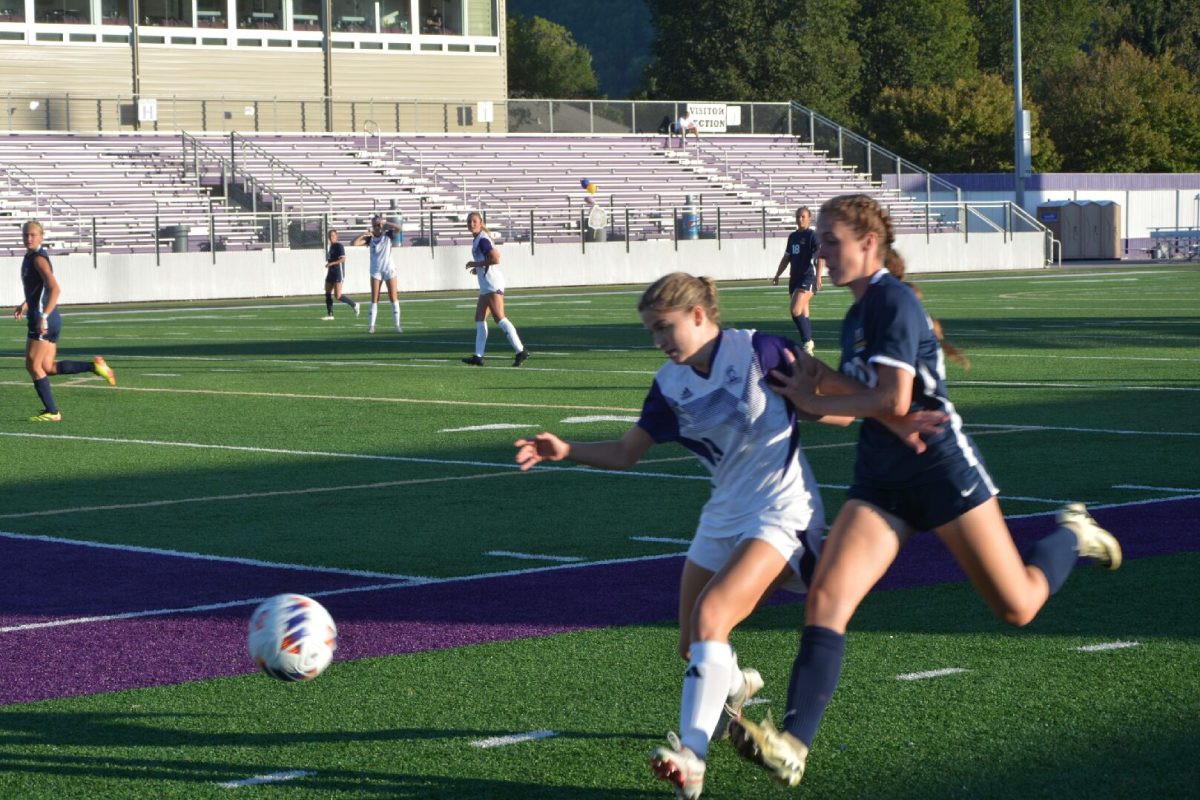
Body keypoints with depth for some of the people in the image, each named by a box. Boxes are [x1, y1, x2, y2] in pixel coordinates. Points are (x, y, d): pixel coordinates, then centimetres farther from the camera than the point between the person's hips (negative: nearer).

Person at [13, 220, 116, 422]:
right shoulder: (31, 257, 15)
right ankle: (95, 366, 8)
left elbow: (55, 288, -25)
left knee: (33, 365, -1)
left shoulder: (38, 258, -14)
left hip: (43, 322, -9)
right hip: (52, 320, 9)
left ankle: (51, 412, 4)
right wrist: (25, 305, 26)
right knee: (47, 367, 10)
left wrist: (43, 316, -30)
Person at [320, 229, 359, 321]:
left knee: (337, 296, -11)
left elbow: (343, 259, -21)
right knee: (328, 294, 5)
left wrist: (331, 263, -25)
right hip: (331, 273, 9)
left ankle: (354, 305, 6)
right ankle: (329, 314, 9)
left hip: (338, 274, -9)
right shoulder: (331, 246, 15)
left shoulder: (339, 246, -12)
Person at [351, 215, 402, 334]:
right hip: (376, 271, 1)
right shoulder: (370, 238, 2)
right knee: (374, 299, 0)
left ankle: (397, 325, 1)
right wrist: (364, 235, -14)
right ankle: (371, 325, 1)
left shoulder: (387, 235, 0)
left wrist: (385, 223, -17)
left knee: (393, 298, -2)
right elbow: (353, 244, -7)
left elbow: (398, 228, -20)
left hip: (389, 270, -1)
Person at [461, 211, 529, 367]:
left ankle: (520, 351, -15)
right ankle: (478, 356, 8)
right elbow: (496, 254, 27)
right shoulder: (478, 239, 17)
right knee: (480, 319, 9)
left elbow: (495, 259, -23)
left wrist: (476, 264, -14)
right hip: (486, 286, 11)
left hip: (492, 284, -11)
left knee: (499, 318, -13)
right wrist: (478, 268, 18)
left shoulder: (482, 240, -13)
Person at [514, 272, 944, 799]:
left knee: (709, 614, -24)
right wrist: (566, 451, -10)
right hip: (725, 515, 7)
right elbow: (625, 452, 6)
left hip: (781, 514, -7)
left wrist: (889, 426, -18)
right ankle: (735, 686, 47)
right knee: (693, 646, 10)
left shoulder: (757, 351, -13)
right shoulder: (670, 385, 3)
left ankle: (691, 755, -26)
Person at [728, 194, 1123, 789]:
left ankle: (1071, 536, 37)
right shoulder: (859, 311, 12)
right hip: (880, 479, 8)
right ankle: (791, 746, -21)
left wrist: (818, 401, -12)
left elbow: (895, 399, -24)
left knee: (1017, 608, 5)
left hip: (940, 468, -8)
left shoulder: (893, 301, -16)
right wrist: (819, 379, -3)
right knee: (826, 596, -13)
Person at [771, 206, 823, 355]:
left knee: (796, 311, -19)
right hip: (795, 277, 8)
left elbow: (819, 257, -16)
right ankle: (810, 345, 19)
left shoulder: (812, 235, -7)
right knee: (803, 314, 11)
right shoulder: (792, 236, 15)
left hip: (808, 277, -8)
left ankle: (807, 342, -12)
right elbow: (786, 258, 24)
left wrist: (818, 277, -26)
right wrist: (777, 276, 21)